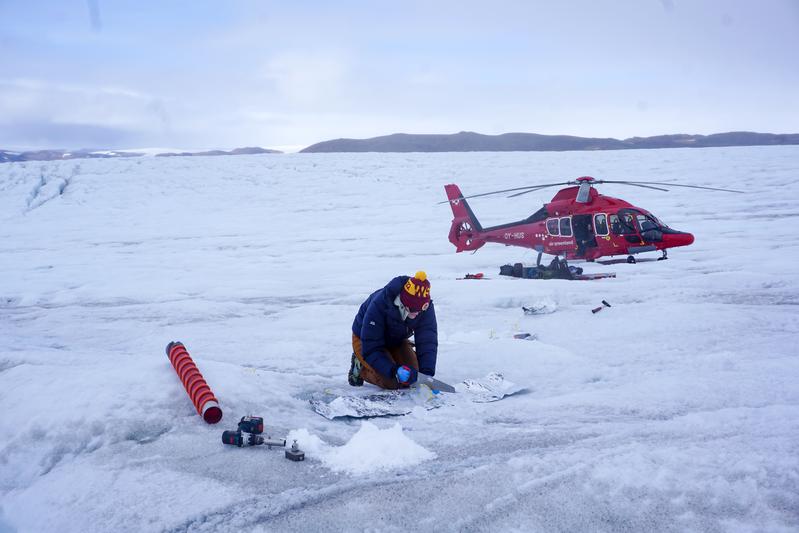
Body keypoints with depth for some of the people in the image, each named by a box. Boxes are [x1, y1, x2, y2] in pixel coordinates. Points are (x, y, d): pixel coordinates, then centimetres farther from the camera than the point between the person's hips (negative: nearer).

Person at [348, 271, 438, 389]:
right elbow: (370, 348, -35)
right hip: (365, 340, -5)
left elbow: (428, 342, -26)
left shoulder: (426, 307, -27)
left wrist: (427, 373, -41)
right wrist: (393, 371, -45)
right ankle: (360, 366, 4)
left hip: (396, 340, 5)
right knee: (391, 382, -23)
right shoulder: (379, 304, -39)